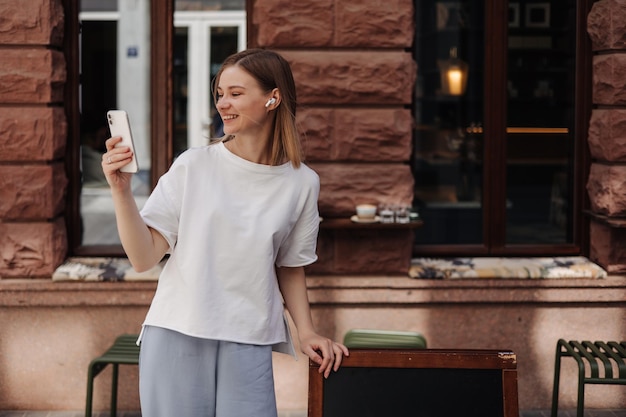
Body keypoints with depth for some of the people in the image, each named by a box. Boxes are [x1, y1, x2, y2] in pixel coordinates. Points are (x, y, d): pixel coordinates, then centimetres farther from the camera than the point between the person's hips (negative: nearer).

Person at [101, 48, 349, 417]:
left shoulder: (301, 183, 3)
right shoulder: (194, 166, -1)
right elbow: (144, 258, -5)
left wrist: (307, 332, 5)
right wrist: (121, 191, -15)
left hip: (247, 345, 1)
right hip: (177, 336, -1)